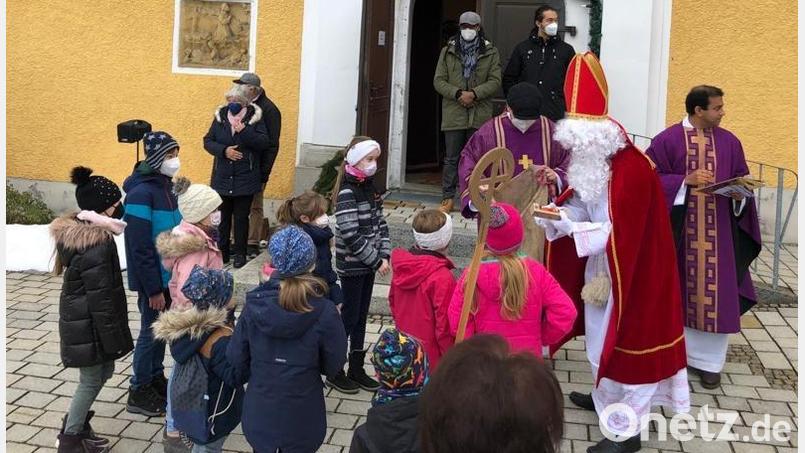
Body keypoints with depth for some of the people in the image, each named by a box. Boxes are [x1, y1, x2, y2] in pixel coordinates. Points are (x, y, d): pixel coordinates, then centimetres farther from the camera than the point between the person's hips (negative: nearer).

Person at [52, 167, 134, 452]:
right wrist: (112, 338, -17)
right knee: (92, 380, 7)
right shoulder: (96, 245, -28)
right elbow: (100, 297, -24)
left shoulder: (72, 231, 2)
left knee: (103, 371, 22)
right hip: (89, 325, -9)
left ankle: (76, 424, 35)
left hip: (78, 318, 9)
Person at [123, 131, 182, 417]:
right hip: (152, 278, -8)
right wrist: (153, 289, -20)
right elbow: (140, 248, -22)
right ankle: (139, 392, 17)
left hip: (168, 274, 8)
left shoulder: (165, 185, 7)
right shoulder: (141, 193, -21)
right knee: (151, 331, 3)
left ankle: (156, 378, 34)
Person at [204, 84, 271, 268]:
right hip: (222, 177, 3)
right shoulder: (220, 116, 3)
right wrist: (224, 150, -13)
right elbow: (208, 141, 4)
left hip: (245, 178, -3)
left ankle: (240, 253, 16)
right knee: (222, 216, 10)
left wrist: (244, 131, -23)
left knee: (241, 217, 6)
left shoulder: (254, 117, -4)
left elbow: (264, 143, -12)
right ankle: (222, 251, 23)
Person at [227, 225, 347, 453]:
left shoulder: (254, 305, -15)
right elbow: (333, 366, -10)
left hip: (259, 414, 2)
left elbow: (236, 359, -7)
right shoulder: (324, 313, -22)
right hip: (301, 418, -1)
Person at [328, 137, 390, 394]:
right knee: (349, 317, 0)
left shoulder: (370, 189, 9)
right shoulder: (347, 193, -17)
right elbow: (351, 236, -22)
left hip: (369, 265, 7)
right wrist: (376, 261, -16)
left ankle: (356, 369, 25)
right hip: (352, 266, -7)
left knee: (361, 317, 14)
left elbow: (380, 225, 10)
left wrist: (385, 256, -3)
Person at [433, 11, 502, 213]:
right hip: (453, 113, 0)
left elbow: (495, 81, -1)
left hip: (480, 114, 0)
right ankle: (448, 198, 11)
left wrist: (474, 94, -16)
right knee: (451, 158, 4)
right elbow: (438, 80, 2)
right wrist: (458, 94, -13)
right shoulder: (448, 51, 8)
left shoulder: (491, 53, 6)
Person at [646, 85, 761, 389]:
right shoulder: (668, 140, -3)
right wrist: (685, 180, -17)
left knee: (715, 294, 2)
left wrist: (739, 194, -11)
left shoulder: (729, 142, 8)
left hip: (717, 230, 2)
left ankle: (710, 361, 12)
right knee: (679, 291, 8)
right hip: (678, 228, -2)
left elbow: (742, 181, 11)